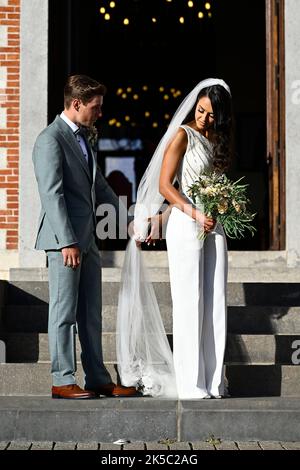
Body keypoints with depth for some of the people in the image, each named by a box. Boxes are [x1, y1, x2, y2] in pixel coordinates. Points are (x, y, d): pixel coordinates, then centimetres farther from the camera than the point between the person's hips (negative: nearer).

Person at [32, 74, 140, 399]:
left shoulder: (82, 139, 18)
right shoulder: (51, 140, -11)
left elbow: (100, 187, 25)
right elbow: (52, 194, -17)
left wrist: (128, 222, 21)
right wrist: (67, 242, -21)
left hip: (86, 240, 9)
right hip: (64, 241, -9)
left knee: (90, 314, 10)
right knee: (64, 312, -3)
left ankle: (98, 379, 15)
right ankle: (62, 381, 3)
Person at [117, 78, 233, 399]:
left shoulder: (215, 140, 16)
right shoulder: (183, 135, -4)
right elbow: (164, 185, -10)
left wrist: (162, 218, 9)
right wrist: (194, 214, -19)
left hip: (212, 227, 7)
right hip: (186, 225, -6)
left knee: (214, 304, 4)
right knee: (190, 303, -6)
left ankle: (212, 381, 8)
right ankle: (191, 384, -3)